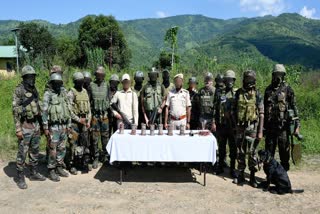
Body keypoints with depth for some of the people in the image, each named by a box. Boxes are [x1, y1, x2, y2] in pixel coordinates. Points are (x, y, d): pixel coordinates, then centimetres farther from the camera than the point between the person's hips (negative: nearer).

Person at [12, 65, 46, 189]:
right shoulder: (19, 90, -12)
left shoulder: (34, 90, 9)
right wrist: (18, 129, -18)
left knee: (35, 151, 15)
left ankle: (34, 173, 28)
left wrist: (41, 123, 15)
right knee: (22, 153, 1)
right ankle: (20, 178, 13)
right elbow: (15, 111, -14)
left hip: (35, 125, 7)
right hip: (25, 126, -7)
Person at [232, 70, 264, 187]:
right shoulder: (238, 93, 4)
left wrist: (260, 131, -9)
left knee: (252, 152, 3)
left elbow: (261, 114, -4)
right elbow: (234, 110, 9)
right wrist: (234, 125, 5)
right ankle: (240, 175, 20)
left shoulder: (257, 94, -3)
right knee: (240, 152, 9)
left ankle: (252, 176, 16)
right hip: (240, 126, 3)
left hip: (252, 127, -2)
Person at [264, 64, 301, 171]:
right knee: (269, 153, 10)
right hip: (270, 126, 3)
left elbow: (294, 107, -2)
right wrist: (263, 124, 13)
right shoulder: (268, 89, 9)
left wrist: (297, 125, -9)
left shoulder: (287, 89, 0)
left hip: (283, 127, -3)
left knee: (284, 153, 5)